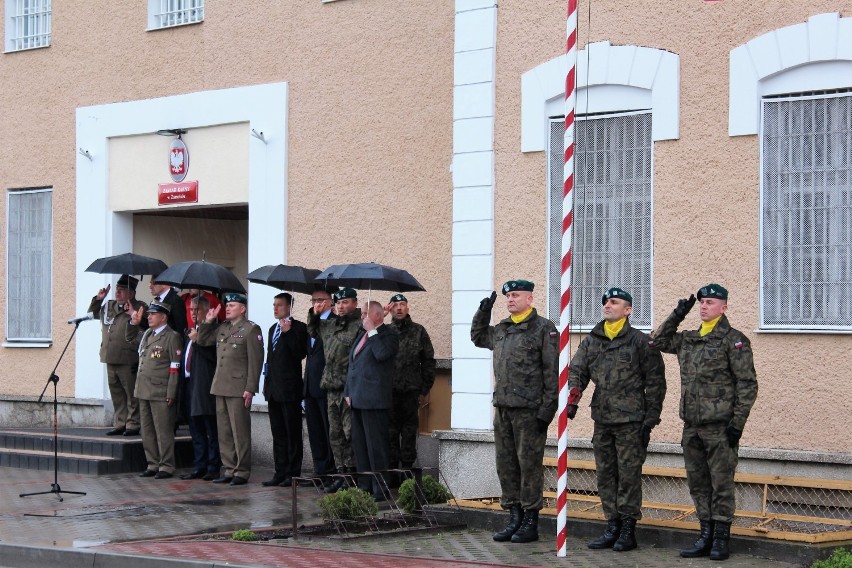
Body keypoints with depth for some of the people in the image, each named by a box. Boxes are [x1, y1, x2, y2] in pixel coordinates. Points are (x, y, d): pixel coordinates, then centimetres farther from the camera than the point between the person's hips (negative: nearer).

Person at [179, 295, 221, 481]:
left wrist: (197, 340, -18)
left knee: (212, 431, -4)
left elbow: (214, 356, -19)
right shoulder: (191, 331, 20)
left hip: (205, 386, -9)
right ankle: (199, 467, 17)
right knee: (196, 430, 12)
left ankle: (213, 468, -1)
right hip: (190, 383, 9)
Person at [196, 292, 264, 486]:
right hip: (220, 388, 7)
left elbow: (255, 362, -10)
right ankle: (229, 469, 16)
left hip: (238, 388, -7)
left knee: (240, 432, -4)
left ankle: (242, 472, 1)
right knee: (224, 432, 10)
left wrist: (250, 389, -15)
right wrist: (208, 321, 11)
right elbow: (202, 341, 24)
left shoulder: (251, 329, -5)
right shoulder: (222, 328, 16)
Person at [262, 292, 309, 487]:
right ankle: (280, 473, 13)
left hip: (290, 388, -8)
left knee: (292, 433, -3)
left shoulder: (298, 327, -6)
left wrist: (288, 332, -21)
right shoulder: (273, 329, 19)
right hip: (274, 389, 8)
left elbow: (301, 353, -18)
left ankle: (293, 474, -1)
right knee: (278, 434, 9)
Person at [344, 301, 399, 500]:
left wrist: (372, 331, -16)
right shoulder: (362, 334, 19)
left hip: (374, 400, -9)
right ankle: (364, 486, 18)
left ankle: (380, 489, -4)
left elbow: (382, 354, -26)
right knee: (359, 444, 11)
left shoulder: (389, 335, -5)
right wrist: (348, 392, 18)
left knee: (376, 445, -7)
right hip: (357, 399, 9)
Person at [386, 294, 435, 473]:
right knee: (391, 430, 3)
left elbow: (428, 362, 5)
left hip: (411, 390, -1)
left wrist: (424, 390, 2)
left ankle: (408, 465, 10)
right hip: (389, 389, 1)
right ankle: (392, 465, 9)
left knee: (409, 429, 4)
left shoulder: (418, 331, 5)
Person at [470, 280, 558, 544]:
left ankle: (530, 522, 2)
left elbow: (552, 373, -10)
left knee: (529, 465, -4)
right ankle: (514, 519, 17)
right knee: (506, 465, 9)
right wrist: (483, 312, 18)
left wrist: (546, 410, -15)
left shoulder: (544, 329, -6)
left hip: (529, 410, -7)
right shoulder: (501, 329, 15)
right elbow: (478, 337, 35)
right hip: (503, 408, 7)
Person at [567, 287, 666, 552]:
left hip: (630, 421, -6)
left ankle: (628, 530, 4)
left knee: (629, 475, -3)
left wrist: (651, 419, -7)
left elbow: (655, 382, -2)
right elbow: (576, 371, 6)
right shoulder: (591, 342, 12)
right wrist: (571, 399, -13)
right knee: (605, 475, 9)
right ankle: (612, 528, 18)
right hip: (602, 421, 6)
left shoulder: (640, 342, -2)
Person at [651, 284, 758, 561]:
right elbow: (658, 341, 25)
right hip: (692, 426, 7)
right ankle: (706, 537, 18)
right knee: (698, 484, 10)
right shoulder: (688, 339, 13)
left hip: (720, 427, -7)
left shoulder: (734, 340, -6)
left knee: (721, 484, -1)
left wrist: (737, 422, -13)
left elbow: (748, 384, -8)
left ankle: (721, 539, 5)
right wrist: (678, 315, 12)